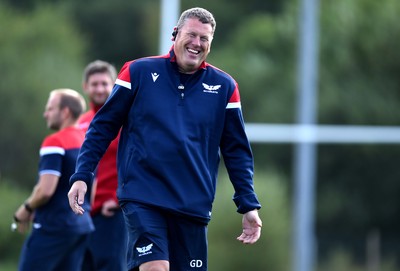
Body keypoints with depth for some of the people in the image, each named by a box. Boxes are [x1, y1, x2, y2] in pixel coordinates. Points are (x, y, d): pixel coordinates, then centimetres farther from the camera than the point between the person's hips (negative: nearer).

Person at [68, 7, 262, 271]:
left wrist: (249, 205, 6)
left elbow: (237, 150, 11)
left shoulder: (224, 87, 7)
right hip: (142, 197, -3)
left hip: (193, 206, 3)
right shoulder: (139, 72, 2)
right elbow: (102, 127, 6)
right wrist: (82, 177, 0)